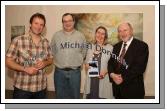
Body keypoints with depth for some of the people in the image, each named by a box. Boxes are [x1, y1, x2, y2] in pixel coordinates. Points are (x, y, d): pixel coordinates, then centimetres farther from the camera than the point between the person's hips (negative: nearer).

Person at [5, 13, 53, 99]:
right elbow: (8, 61, -7)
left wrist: (45, 63, -9)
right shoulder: (18, 41, -9)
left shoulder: (45, 42, 4)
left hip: (41, 87, 4)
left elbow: (50, 59, 13)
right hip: (22, 88, -4)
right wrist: (25, 69, -20)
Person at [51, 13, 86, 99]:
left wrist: (78, 61, 4)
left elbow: (83, 52, 7)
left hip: (75, 71, 0)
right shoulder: (56, 35, 1)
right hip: (59, 71, 0)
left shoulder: (80, 36, 1)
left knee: (75, 95, 12)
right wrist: (59, 61, 6)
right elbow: (52, 51, 6)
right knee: (60, 95, 12)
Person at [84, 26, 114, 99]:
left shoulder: (110, 48, -4)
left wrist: (105, 71, -19)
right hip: (91, 80, 4)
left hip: (103, 80, -3)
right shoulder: (91, 47, 10)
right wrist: (87, 66, -3)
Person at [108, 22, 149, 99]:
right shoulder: (116, 46, 12)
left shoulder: (142, 46, -8)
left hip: (133, 89, -5)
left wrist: (123, 78, -19)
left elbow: (140, 67, -18)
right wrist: (112, 74, -12)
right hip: (117, 87, 5)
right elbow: (111, 63, 9)